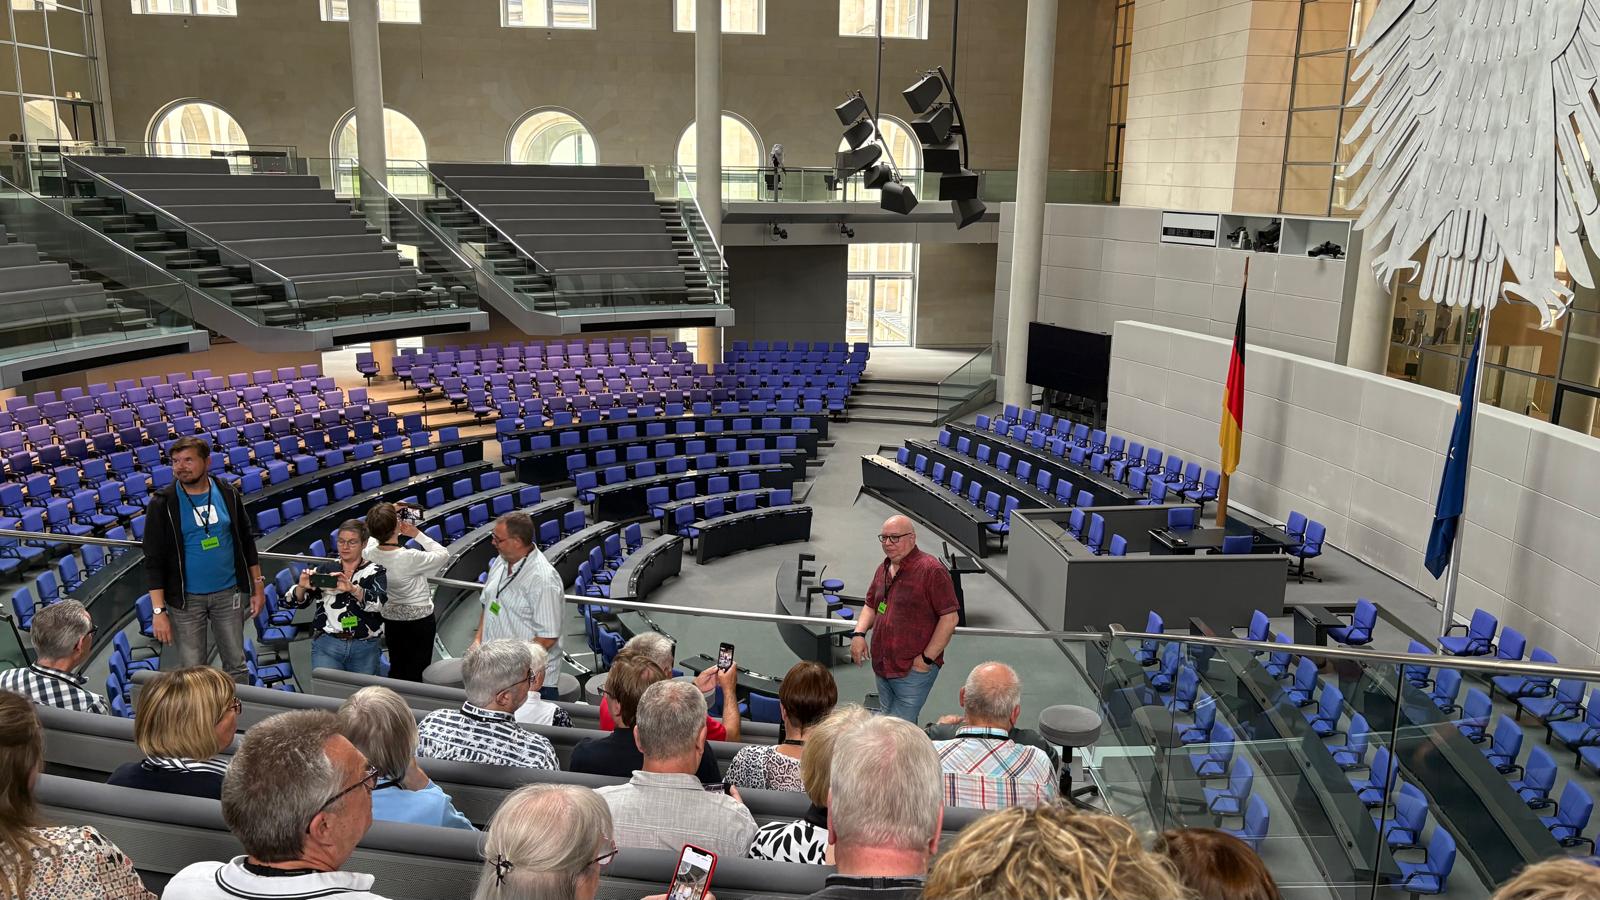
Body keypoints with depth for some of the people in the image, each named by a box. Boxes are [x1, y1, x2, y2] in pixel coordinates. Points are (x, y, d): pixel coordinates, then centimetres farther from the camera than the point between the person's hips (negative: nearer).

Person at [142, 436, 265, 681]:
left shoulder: (228, 495, 1)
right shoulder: (162, 503, -8)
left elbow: (247, 542, 10)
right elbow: (153, 561, -8)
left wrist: (258, 586, 8)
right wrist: (158, 610, -13)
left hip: (228, 594, 2)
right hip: (186, 598, -2)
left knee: (236, 665, 11)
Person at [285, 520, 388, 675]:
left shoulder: (375, 572, 4)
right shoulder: (325, 569, 10)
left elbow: (379, 603, -16)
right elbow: (294, 602, 6)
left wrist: (352, 588, -33)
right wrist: (301, 587, -16)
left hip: (364, 648, -1)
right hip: (327, 645, 1)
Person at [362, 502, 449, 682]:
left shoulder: (369, 553, -15)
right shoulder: (410, 558, -30)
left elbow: (373, 536, 11)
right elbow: (443, 554, -16)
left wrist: (389, 514, 3)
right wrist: (417, 534, -16)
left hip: (390, 619, 5)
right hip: (419, 619, -5)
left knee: (396, 670, 21)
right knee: (417, 673, 9)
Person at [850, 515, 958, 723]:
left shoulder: (932, 570, -14)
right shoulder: (883, 569, 12)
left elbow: (950, 617, -16)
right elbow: (871, 606, 24)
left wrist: (927, 658, -16)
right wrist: (859, 634, 5)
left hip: (914, 670, -8)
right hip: (882, 667, 8)